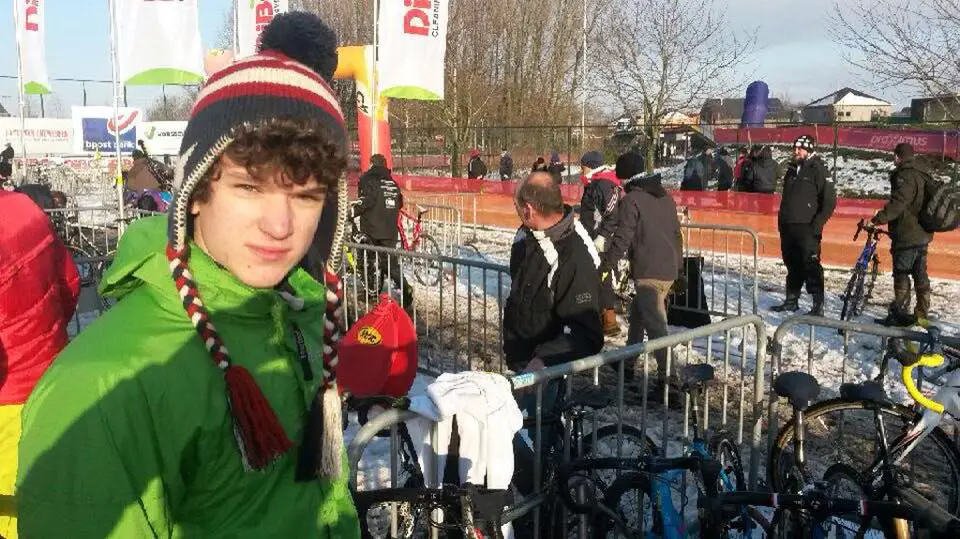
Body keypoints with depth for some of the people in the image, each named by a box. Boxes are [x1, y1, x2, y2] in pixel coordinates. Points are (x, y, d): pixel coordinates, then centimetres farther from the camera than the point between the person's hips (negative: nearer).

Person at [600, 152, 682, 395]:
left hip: (648, 273, -9)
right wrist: (677, 265, 27)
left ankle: (665, 378, -10)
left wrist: (604, 266, -7)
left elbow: (622, 239, -15)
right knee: (637, 314, 22)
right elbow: (675, 233, 19)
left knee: (655, 325, -8)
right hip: (669, 270, 9)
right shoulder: (665, 196, 14)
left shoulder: (632, 200, -11)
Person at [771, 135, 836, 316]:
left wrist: (818, 223, -15)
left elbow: (830, 200, -9)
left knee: (810, 265, -11)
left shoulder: (818, 170, -6)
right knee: (792, 265, 13)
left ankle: (818, 305, -10)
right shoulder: (792, 169, 16)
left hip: (807, 228, -7)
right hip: (788, 226, 7)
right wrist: (781, 220, 19)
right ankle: (791, 300, 22)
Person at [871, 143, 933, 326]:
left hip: (906, 236, -9)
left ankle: (899, 314, -2)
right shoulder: (921, 176, 16)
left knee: (901, 276, -5)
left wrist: (879, 218, -24)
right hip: (922, 235, 9)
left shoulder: (905, 176, -14)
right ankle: (922, 314, 19)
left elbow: (898, 203, -25)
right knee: (920, 275, 13)